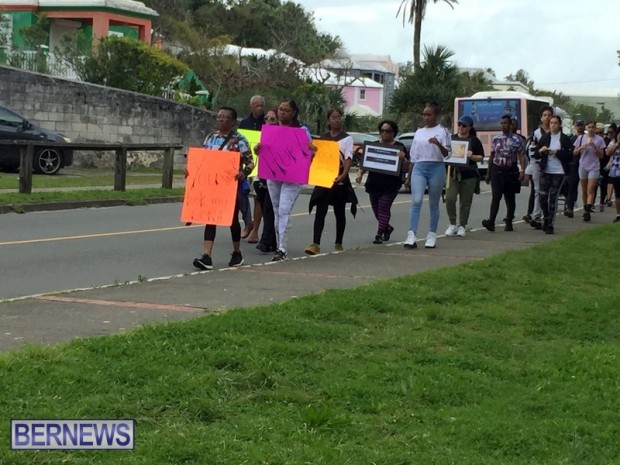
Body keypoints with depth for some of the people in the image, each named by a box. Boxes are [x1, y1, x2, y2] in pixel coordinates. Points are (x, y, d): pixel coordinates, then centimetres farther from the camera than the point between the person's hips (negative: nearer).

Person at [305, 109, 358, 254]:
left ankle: (338, 244, 17)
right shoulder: (322, 138, 11)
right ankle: (315, 244, -12)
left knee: (339, 213, 8)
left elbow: (348, 158, -10)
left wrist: (344, 174, -26)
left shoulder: (347, 139, 0)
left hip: (339, 181, -2)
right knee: (320, 212, -6)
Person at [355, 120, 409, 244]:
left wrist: (403, 158, -21)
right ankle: (387, 227, 32)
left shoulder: (399, 147, 2)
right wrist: (360, 174, -1)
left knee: (384, 206, -9)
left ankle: (379, 234, -6)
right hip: (374, 183, 4)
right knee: (376, 208, 8)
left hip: (391, 184, -4)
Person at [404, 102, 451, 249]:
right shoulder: (419, 132, 15)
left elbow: (446, 154, -5)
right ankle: (411, 236, -21)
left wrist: (438, 144, -25)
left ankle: (432, 236, 12)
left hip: (436, 168, -2)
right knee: (416, 201, -13)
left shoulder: (442, 131, 3)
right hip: (419, 168, 2)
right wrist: (408, 177, 18)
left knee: (433, 204, 4)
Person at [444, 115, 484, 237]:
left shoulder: (474, 140, 5)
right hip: (453, 173, 2)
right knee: (450, 199, -11)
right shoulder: (451, 138, 12)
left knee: (465, 202, 1)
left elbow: (481, 157, 4)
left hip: (469, 174, -1)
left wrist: (472, 156, -15)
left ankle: (462, 226, 13)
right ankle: (453, 224, 4)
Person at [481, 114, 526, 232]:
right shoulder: (495, 139, 8)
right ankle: (491, 221, -23)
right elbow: (491, 156, 13)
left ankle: (509, 223, 15)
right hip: (497, 170, 1)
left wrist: (522, 170, -16)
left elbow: (521, 156, -3)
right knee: (496, 196, -12)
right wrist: (488, 173, 13)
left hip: (511, 171, -1)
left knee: (510, 198, 7)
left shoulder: (516, 140, 0)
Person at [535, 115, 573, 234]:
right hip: (545, 171, 3)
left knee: (553, 198, -3)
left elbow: (570, 156, -5)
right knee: (543, 197, -1)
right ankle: (546, 218, 23)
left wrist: (557, 153, -14)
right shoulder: (544, 137, 8)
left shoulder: (565, 139, 0)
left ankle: (550, 225, 3)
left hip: (559, 172, -2)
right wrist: (540, 151, -12)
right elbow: (536, 155, 9)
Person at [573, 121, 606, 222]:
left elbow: (601, 156, 0)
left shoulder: (599, 139, 0)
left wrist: (595, 147, -15)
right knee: (584, 190, 10)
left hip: (594, 167, -3)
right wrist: (582, 147, -14)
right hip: (583, 167, 3)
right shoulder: (581, 138, 5)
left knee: (590, 190, -13)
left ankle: (588, 211, -19)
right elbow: (575, 152, 4)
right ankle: (585, 209, 22)